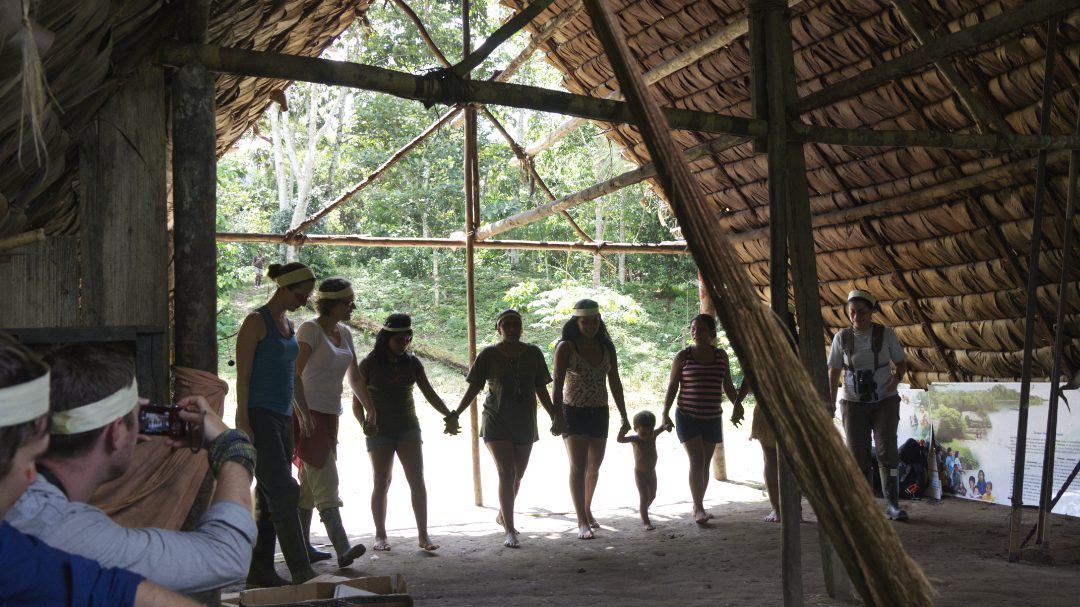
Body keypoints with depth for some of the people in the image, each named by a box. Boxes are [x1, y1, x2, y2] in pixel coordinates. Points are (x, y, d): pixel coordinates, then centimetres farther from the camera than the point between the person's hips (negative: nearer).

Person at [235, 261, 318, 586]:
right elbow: (243, 376, -12)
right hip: (259, 416, -8)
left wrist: (302, 411, 30)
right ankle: (302, 571, -12)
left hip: (282, 418, 8)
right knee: (283, 491, -12)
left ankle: (260, 569, 15)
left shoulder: (288, 325, 16)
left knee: (269, 497, 9)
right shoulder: (256, 322, -8)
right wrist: (242, 422, -17)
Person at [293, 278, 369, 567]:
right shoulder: (310, 329, -9)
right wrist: (303, 412, -23)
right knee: (325, 482, -13)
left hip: (330, 414, 8)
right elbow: (295, 374, -16)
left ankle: (302, 546, 17)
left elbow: (355, 379, 18)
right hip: (308, 413, -8)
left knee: (310, 483, 11)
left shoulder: (345, 334, 13)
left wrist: (373, 411, 13)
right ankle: (342, 548, -18)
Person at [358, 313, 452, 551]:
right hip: (379, 431, -2)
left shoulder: (412, 363, 4)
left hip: (408, 428, 2)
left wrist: (449, 415, -11)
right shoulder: (369, 364, -5)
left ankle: (423, 535, -2)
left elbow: (429, 393, 3)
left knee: (417, 480, -6)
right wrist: (364, 423, -21)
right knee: (381, 483, 0)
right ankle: (380, 536, 12)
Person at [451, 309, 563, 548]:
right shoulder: (488, 355, -5)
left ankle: (502, 516, 37)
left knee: (517, 475, 13)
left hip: (525, 423, 4)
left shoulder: (533, 354, 2)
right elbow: (473, 388, -2)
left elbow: (541, 389, 6)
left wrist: (555, 415, -3)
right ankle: (510, 531, -9)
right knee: (506, 473, -13)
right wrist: (455, 414, -10)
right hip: (497, 422, -3)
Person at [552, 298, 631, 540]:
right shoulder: (566, 347, -9)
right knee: (578, 466, -11)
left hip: (599, 412, 5)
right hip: (573, 412, -5)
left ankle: (587, 510, 34)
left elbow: (614, 383, 9)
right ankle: (582, 522, -9)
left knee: (594, 466, 15)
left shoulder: (606, 347, 4)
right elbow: (558, 384, -12)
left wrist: (623, 415, 9)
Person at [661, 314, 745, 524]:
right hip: (687, 417, -3)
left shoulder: (721, 356, 5)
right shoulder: (683, 356, -4)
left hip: (712, 418, 3)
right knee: (696, 460, -12)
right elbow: (672, 387, -1)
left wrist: (737, 404, 2)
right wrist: (665, 414, -7)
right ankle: (698, 509, -11)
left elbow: (728, 386, 13)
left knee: (705, 463, 9)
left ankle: (699, 506, 20)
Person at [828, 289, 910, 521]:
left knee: (887, 450, -12)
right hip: (854, 404, 1)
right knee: (858, 456, 1)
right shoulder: (842, 337, -2)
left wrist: (898, 375, -18)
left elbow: (902, 362, 4)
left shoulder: (886, 334, -4)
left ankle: (892, 505, -9)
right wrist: (830, 404, -7)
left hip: (885, 401, -1)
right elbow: (834, 372, 1)